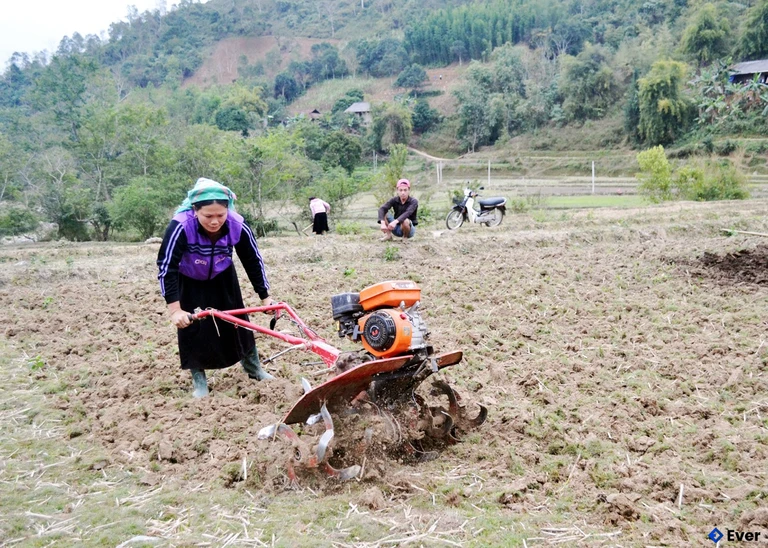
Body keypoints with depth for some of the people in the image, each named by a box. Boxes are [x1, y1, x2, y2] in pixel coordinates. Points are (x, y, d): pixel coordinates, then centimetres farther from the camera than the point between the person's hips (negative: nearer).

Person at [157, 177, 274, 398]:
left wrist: (265, 296, -12)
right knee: (193, 327, -5)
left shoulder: (238, 226, -30)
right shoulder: (180, 226, -39)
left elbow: (253, 261, -16)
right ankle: (199, 380, 10)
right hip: (189, 282, -2)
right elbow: (166, 267, -36)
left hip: (222, 278, 3)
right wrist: (175, 310, -40)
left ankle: (254, 370, 24)